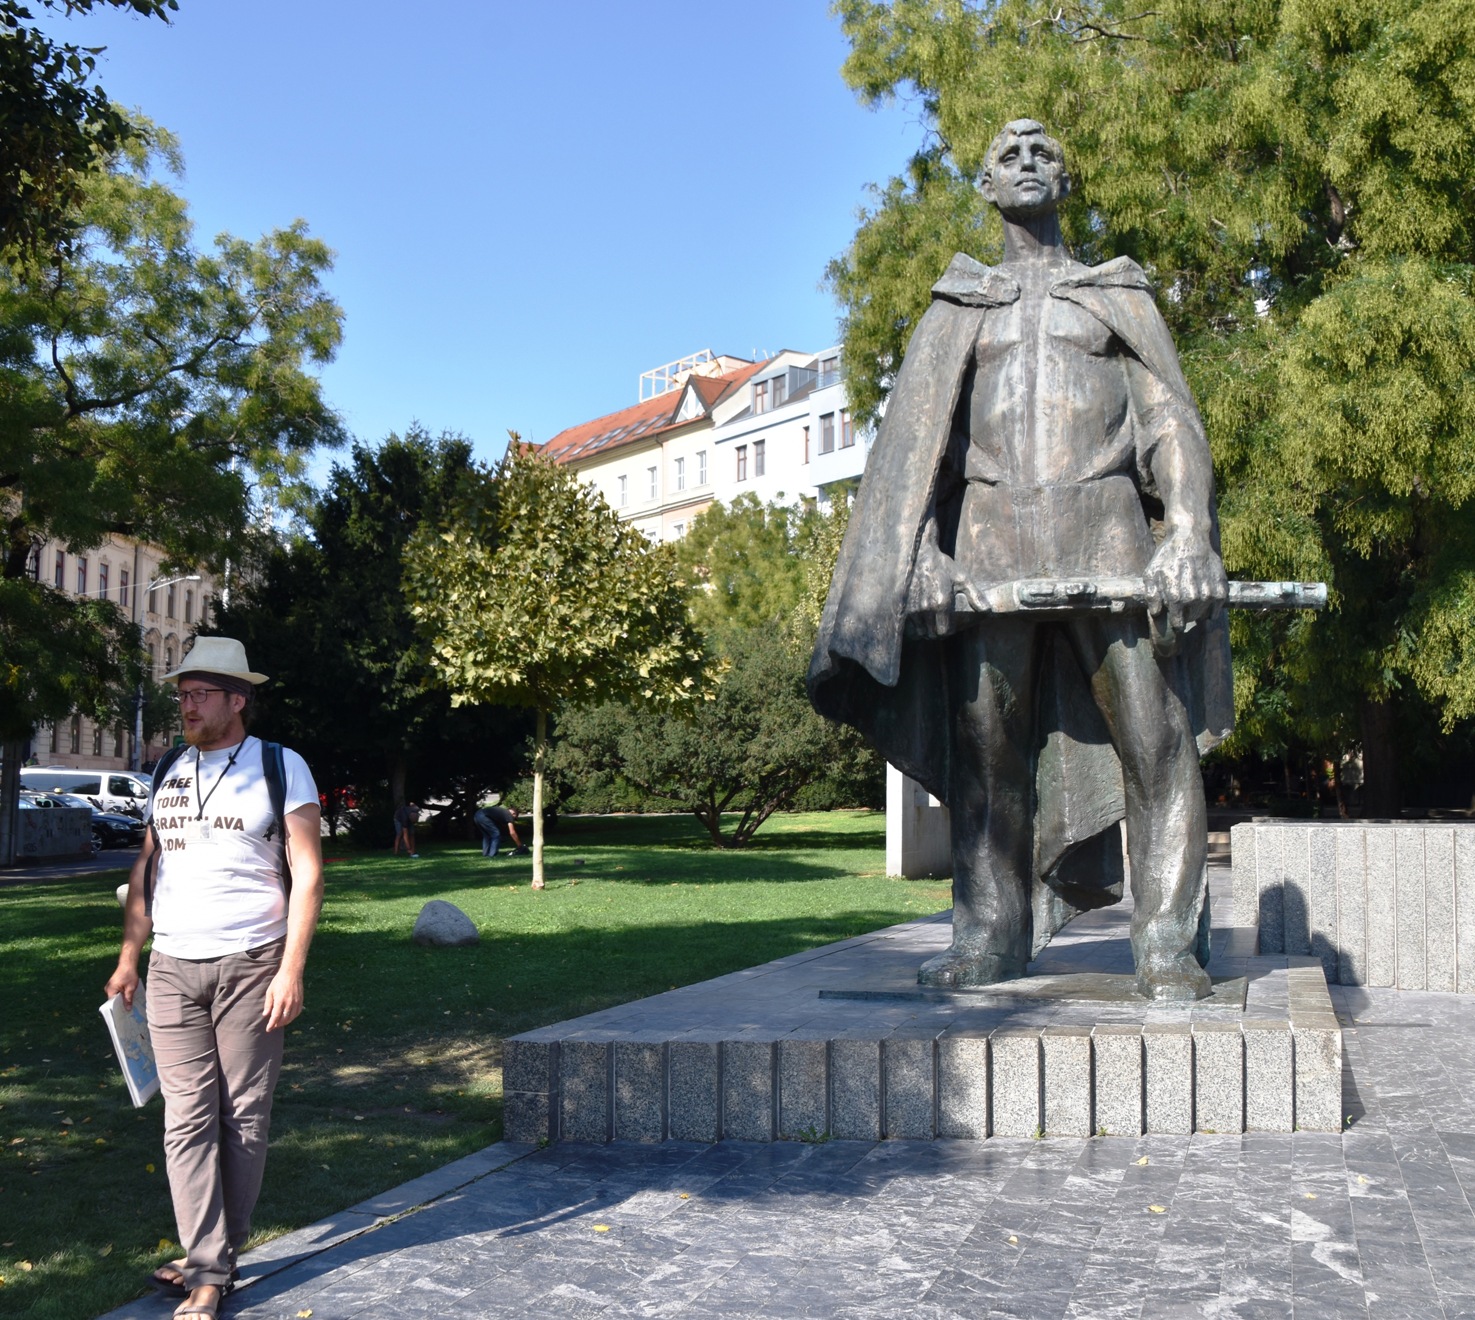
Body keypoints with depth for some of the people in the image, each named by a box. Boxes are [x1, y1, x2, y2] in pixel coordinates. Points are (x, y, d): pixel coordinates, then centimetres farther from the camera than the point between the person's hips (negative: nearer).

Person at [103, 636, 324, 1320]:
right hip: (172, 969, 4)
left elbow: (307, 873, -6)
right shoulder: (169, 774, 12)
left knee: (244, 1115, 2)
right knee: (187, 1118, 0)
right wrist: (129, 955, 10)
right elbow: (147, 868, 18)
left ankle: (220, 1253, 15)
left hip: (250, 966, -4)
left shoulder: (280, 768, -3)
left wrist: (292, 968, -13)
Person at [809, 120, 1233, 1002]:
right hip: (991, 530, 1)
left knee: (1156, 739, -9)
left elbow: (1173, 422, 8)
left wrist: (1190, 534, -10)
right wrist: (913, 552, -8)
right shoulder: (960, 306, 21)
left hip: (1104, 524, -1)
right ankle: (992, 937, 7)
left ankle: (1171, 945, -4)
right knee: (985, 746, -1)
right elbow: (913, 436, 9)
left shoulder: (1118, 294, 19)